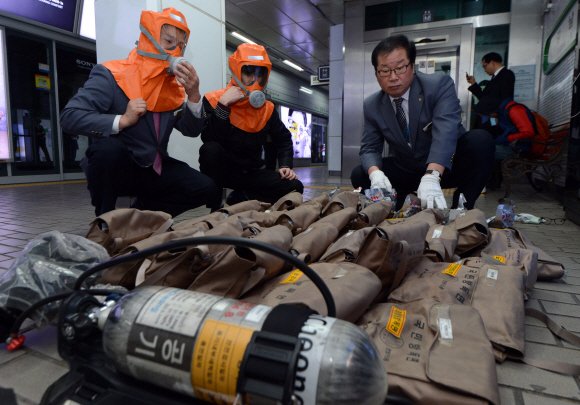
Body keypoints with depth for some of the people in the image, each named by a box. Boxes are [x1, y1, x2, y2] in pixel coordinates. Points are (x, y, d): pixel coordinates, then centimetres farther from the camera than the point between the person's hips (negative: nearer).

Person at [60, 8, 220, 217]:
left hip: (153, 171, 5)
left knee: (208, 190, -11)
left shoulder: (174, 84, 6)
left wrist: (194, 95, -18)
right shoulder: (111, 76, -12)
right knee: (109, 148, -38)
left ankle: (141, 213, 10)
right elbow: (69, 117, -19)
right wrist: (122, 120, -29)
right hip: (113, 169, -5)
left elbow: (191, 130, -1)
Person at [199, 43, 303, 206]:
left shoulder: (267, 108, 5)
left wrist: (285, 166, 1)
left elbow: (283, 139, 17)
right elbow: (210, 139, -24)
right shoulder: (213, 100, -9)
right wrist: (223, 105, -28)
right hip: (222, 171, -4)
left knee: (294, 187, -12)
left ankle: (239, 198, -5)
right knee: (210, 149, -37)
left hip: (250, 173, 4)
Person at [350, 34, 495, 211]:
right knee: (359, 175, -15)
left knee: (480, 140, -30)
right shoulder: (371, 106, -4)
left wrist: (432, 177, -50)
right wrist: (375, 173, -31)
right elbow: (369, 148, -6)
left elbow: (445, 132, -32)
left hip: (446, 166, -2)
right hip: (406, 172, 3)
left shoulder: (440, 85, -16)